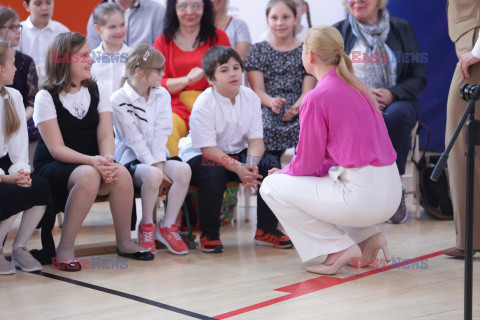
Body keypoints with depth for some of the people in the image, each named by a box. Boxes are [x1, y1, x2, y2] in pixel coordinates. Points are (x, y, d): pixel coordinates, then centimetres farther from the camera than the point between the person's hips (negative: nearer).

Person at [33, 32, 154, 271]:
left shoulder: (97, 91, 11)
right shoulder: (46, 97, -4)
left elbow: (106, 135, 0)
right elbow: (56, 148, -12)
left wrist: (107, 159, -23)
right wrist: (91, 161, -29)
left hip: (91, 163, 4)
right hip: (54, 167, -4)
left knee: (121, 174, -29)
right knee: (88, 175, -37)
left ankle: (124, 242, -9)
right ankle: (64, 250, -26)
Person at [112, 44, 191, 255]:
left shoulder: (162, 95, 8)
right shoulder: (119, 100, -9)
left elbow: (161, 133, 0)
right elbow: (134, 140, -13)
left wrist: (160, 163, -13)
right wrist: (154, 166, -20)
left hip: (157, 157, 5)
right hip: (131, 159, -5)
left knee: (183, 170, -26)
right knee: (152, 175, -36)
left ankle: (167, 227, -12)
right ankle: (146, 228, -12)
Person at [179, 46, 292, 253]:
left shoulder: (250, 98, -4)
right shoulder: (204, 104, -19)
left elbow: (256, 140, -8)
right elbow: (208, 149, -23)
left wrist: (251, 164, -29)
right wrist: (238, 168, -35)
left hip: (236, 154, 5)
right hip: (198, 157, -5)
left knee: (270, 166, -18)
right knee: (214, 173, -37)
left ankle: (266, 230, -3)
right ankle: (209, 234, -17)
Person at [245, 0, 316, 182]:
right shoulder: (258, 51, 16)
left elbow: (308, 90, 6)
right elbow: (257, 89, 7)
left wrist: (297, 108, -17)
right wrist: (272, 102, -17)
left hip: (298, 111, 0)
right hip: (267, 109, 0)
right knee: (266, 129, -32)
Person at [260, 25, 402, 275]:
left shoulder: (316, 98, -11)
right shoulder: (357, 86, 14)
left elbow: (307, 163, -5)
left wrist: (282, 173, 18)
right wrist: (290, 171, 25)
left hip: (362, 195, -8)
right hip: (392, 192, 9)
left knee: (271, 186, 4)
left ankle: (340, 248, -1)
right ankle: (367, 237, 17)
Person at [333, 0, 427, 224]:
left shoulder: (402, 29, 11)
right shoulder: (338, 32, 12)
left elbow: (419, 77, 6)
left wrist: (392, 94, -14)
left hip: (394, 103, 0)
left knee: (396, 114, -37)